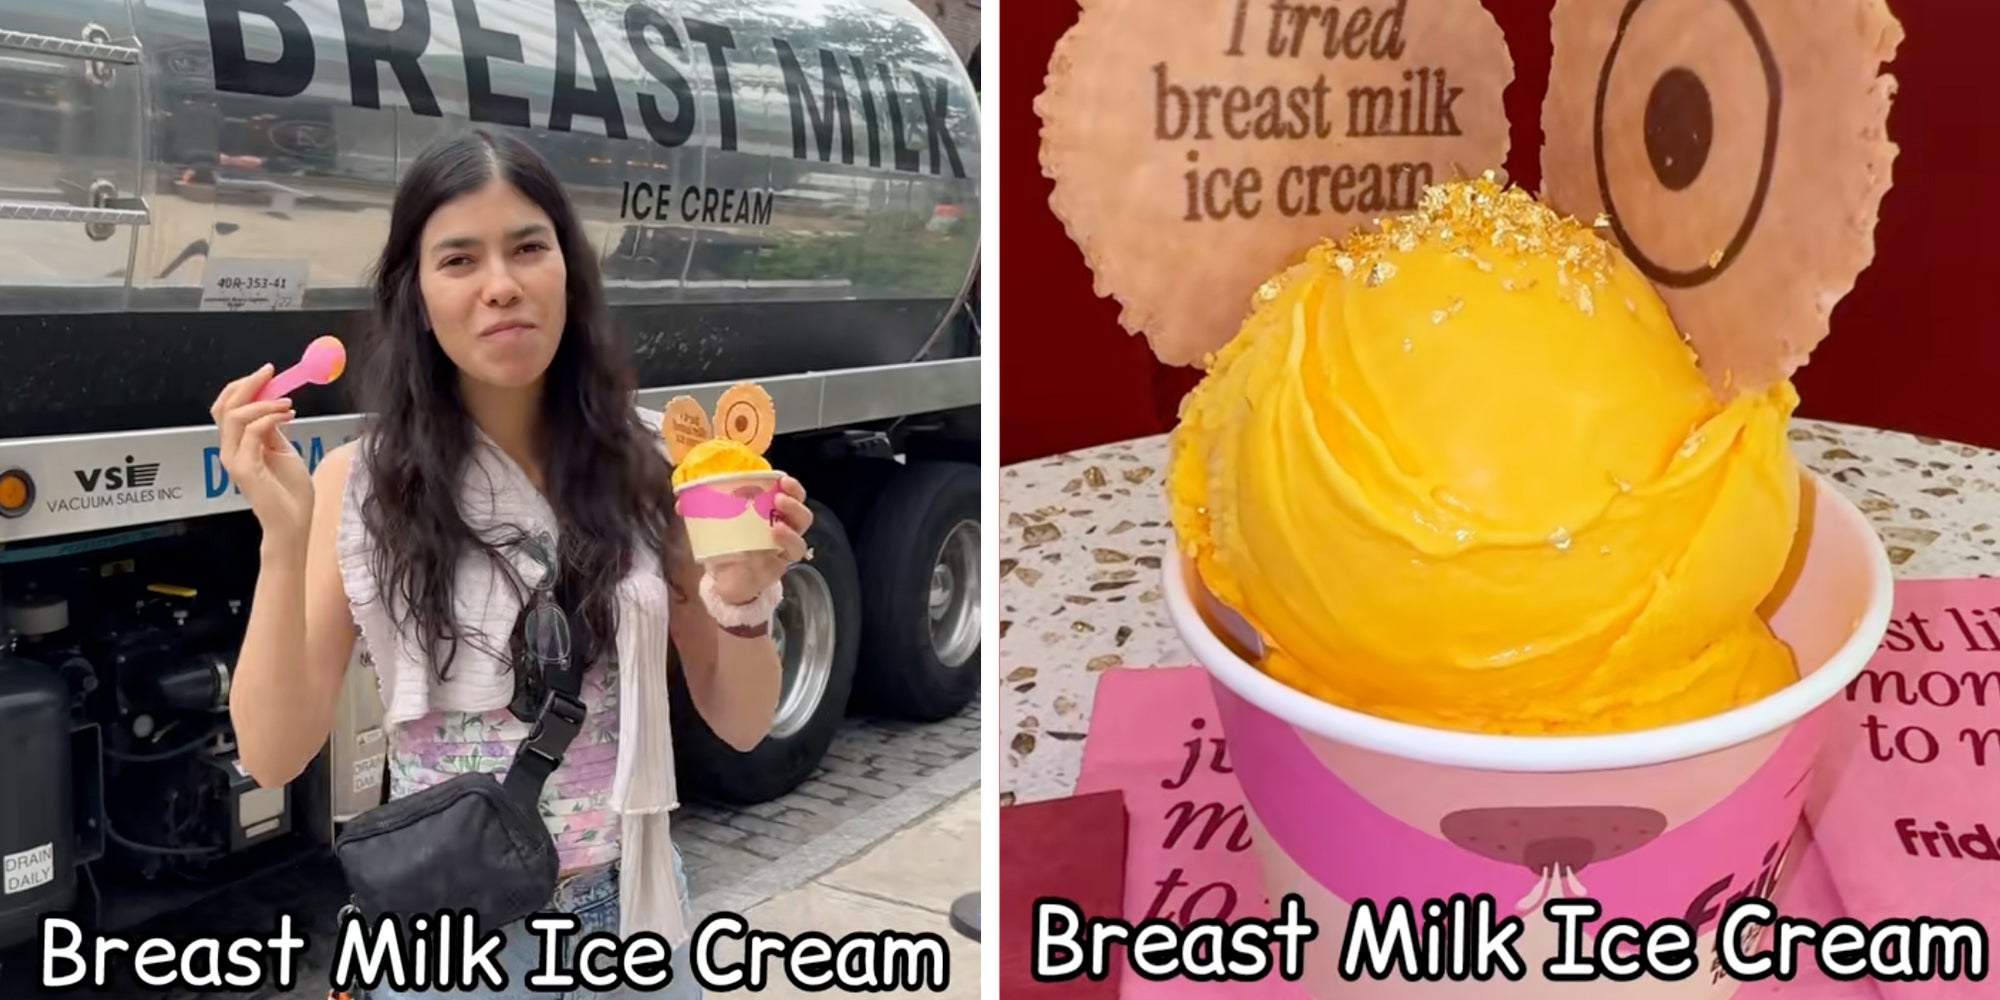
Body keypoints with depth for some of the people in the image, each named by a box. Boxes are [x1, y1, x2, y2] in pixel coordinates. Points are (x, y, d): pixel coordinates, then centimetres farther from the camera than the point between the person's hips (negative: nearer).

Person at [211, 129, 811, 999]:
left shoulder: (650, 461, -7)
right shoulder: (359, 483, -9)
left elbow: (742, 725, -2)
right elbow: (273, 757, -12)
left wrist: (744, 595, -21)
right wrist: (282, 536, -22)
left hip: (627, 914, 1)